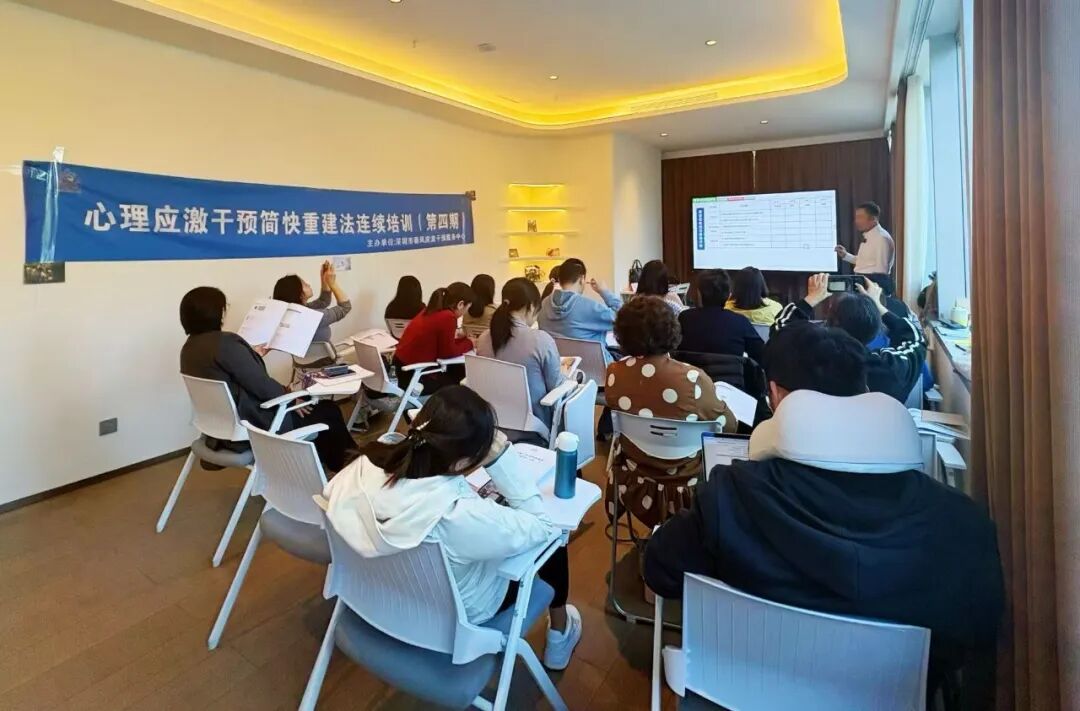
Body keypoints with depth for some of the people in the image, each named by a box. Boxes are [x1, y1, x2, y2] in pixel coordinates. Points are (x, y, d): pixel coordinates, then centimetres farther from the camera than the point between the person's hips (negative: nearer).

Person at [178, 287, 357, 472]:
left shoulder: (189, 348, 4)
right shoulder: (225, 342, -25)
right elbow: (262, 385, -22)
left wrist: (252, 356, 23)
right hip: (252, 428, -10)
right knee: (328, 410, 5)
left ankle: (331, 459, 35)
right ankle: (342, 464, 29)